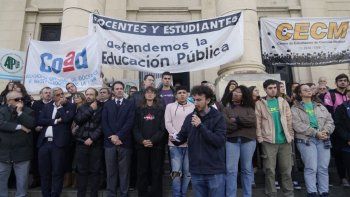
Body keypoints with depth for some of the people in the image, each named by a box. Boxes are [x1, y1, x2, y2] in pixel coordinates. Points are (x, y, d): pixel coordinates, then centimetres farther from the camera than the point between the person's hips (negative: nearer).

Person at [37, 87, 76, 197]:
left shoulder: (70, 106, 4)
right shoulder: (47, 106, 16)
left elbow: (67, 118, -14)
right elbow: (39, 121, 4)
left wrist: (60, 106, -3)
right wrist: (55, 121, -7)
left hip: (58, 143, -4)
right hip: (44, 142, 4)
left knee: (57, 173, 0)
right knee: (44, 173, 10)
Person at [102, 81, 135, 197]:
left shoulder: (130, 104, 4)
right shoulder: (107, 104, 13)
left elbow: (130, 122, -6)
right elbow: (104, 122, 4)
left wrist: (119, 136, -13)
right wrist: (111, 137, -9)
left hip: (124, 142, -2)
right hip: (110, 142, 2)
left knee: (124, 171, 5)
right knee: (111, 171, 7)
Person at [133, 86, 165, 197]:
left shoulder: (160, 109, 5)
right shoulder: (139, 109, 10)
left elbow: (162, 128, -2)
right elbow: (136, 128, 4)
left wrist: (152, 140, -14)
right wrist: (142, 140, -12)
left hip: (156, 145, -1)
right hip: (141, 145, 1)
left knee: (156, 171, 2)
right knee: (142, 171, 4)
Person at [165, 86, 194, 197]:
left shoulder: (193, 107, 9)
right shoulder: (170, 106, 8)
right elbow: (168, 123, 1)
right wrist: (177, 136, -10)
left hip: (189, 143, 1)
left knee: (187, 172, 8)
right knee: (176, 171, -4)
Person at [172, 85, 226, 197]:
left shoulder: (218, 117, -7)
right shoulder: (190, 117, 5)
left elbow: (220, 141, -17)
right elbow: (182, 137, 10)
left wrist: (201, 126, -22)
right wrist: (175, 139, -13)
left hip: (215, 171, -3)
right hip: (196, 171, 4)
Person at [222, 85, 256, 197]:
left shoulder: (248, 108, 13)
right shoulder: (226, 109, 9)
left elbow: (253, 120, -7)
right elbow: (226, 125, -7)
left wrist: (236, 119, -8)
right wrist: (245, 122, -7)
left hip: (248, 140, 1)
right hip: (231, 141, -1)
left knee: (247, 169, 9)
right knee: (231, 170, -3)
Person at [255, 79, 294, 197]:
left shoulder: (283, 102, 11)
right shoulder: (259, 104, 1)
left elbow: (289, 120, 10)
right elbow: (257, 123, -3)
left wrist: (291, 135, 3)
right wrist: (260, 138, -9)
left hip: (285, 141, 3)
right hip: (268, 141, -3)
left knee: (286, 169, 10)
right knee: (270, 170, 2)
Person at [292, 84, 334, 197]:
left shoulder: (320, 106, 20)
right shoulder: (295, 109, 2)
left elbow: (329, 120, 11)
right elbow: (298, 125, -10)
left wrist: (326, 131, -9)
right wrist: (315, 133, -15)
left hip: (323, 140, 5)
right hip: (306, 140, -5)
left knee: (323, 168, 6)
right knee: (311, 168, -7)